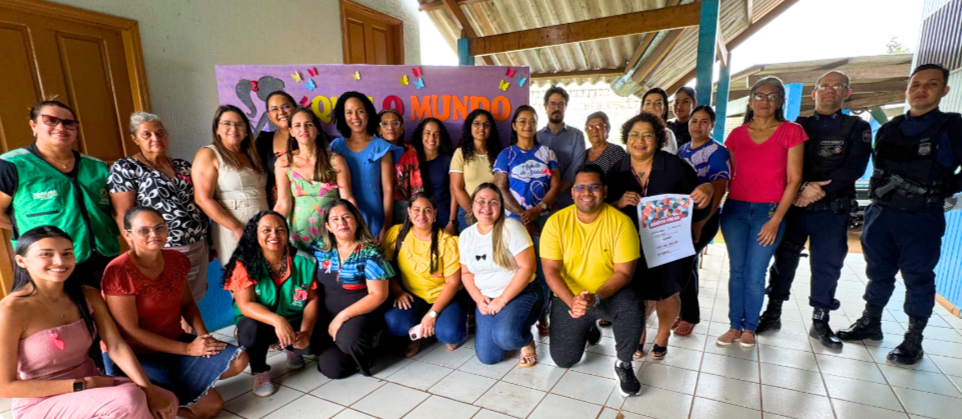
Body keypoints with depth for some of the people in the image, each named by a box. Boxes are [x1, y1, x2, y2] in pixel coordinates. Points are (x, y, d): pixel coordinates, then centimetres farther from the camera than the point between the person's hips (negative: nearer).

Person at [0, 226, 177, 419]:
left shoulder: (89, 296, -1)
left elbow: (117, 347, -9)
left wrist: (148, 390, -20)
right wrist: (82, 385, -20)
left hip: (91, 386, 5)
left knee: (167, 401, -13)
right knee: (128, 399, -28)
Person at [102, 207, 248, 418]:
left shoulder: (176, 260, 0)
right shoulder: (119, 272, -20)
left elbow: (187, 303, 10)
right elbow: (130, 332, -19)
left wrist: (203, 334, -8)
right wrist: (187, 349, -19)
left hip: (175, 342, 7)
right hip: (135, 355, -7)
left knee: (237, 360, -7)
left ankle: (170, 385, 7)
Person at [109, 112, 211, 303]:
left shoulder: (183, 165, 12)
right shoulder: (124, 168, -3)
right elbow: (123, 215, -8)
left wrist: (208, 241, 14)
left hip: (199, 247, 5)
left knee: (192, 301, 14)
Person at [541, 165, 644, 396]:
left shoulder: (621, 222, -15)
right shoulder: (556, 222, -12)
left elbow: (624, 272, -15)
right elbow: (551, 271, -14)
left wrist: (595, 298, -30)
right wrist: (572, 301, -30)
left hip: (610, 294, -1)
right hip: (568, 297, 2)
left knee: (632, 307, -34)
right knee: (563, 359, -1)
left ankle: (624, 364, -4)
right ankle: (589, 327, 33)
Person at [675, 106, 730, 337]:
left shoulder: (717, 152, -9)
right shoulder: (682, 150, 9)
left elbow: (719, 191, -16)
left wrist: (699, 224, -21)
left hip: (704, 219, -6)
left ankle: (690, 315, 10)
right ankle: (686, 312, 26)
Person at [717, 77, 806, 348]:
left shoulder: (791, 131, 0)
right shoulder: (737, 134, 8)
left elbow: (794, 180, -3)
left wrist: (776, 219, -8)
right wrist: (720, 208, 2)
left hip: (769, 212, -2)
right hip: (735, 209, 3)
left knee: (755, 275, -2)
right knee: (737, 271, 7)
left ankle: (750, 327, 18)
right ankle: (735, 325, 18)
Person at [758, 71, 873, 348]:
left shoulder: (858, 128, 6)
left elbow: (854, 168, -7)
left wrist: (818, 190, -18)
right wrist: (804, 187, -19)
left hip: (833, 211, 0)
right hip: (793, 208, 1)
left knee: (827, 266, 5)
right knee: (783, 260, 6)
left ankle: (820, 322, 19)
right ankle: (773, 314, 17)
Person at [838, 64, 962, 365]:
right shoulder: (888, 129, 8)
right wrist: (883, 192, 6)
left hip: (922, 220, -4)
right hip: (880, 214, 4)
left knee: (918, 279, 5)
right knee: (878, 273, 14)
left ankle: (913, 340, 17)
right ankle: (870, 324, 28)